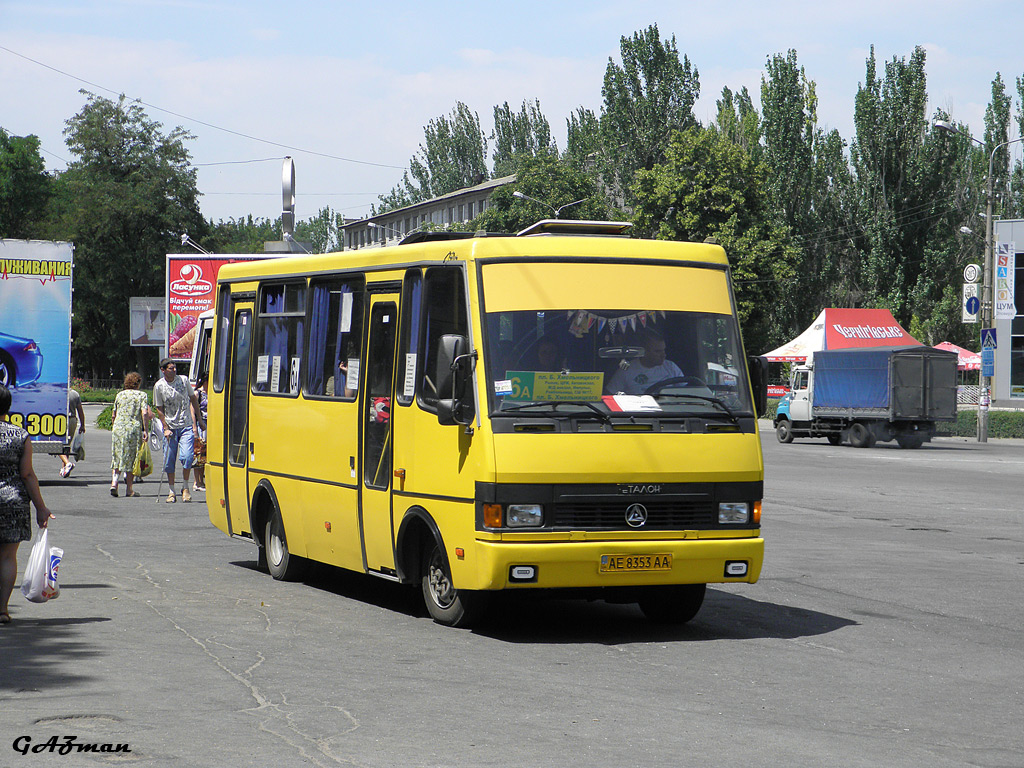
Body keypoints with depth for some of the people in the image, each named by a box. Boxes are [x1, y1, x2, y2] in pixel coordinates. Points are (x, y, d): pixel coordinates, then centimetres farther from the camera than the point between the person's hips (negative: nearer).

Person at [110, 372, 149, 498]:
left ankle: (114, 482, -11)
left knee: (117, 458, 10)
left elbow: (114, 414, 16)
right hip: (134, 429, -3)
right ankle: (129, 489, 5)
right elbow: (144, 413, -10)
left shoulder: (120, 395, 12)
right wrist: (146, 430, -9)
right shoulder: (141, 395, 2)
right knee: (131, 459, 4)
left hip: (118, 429, 3)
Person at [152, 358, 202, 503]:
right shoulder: (159, 386, -3)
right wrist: (166, 428, -5)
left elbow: (193, 400, 12)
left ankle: (185, 487, 4)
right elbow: (159, 409, 2)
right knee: (169, 461, 0)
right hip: (170, 428, 0)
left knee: (187, 457, -14)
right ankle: (172, 492, 12)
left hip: (186, 426, 0)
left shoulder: (183, 380, 1)